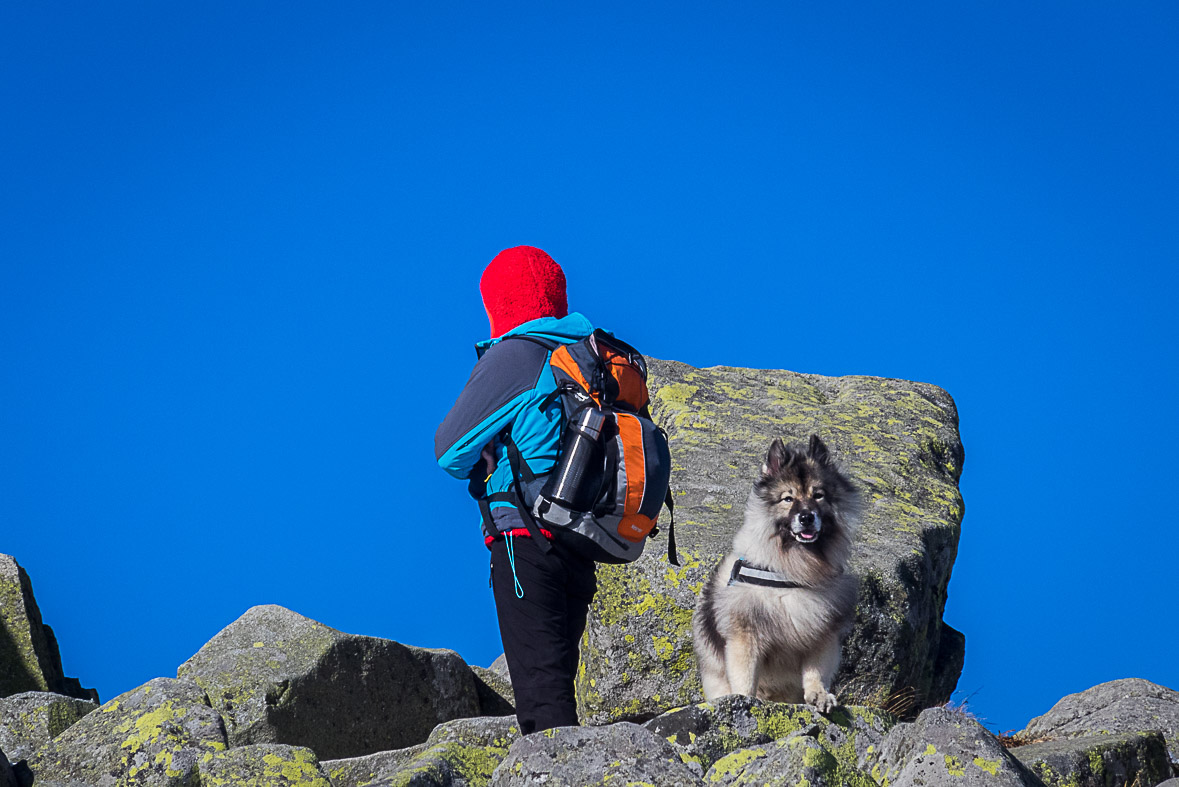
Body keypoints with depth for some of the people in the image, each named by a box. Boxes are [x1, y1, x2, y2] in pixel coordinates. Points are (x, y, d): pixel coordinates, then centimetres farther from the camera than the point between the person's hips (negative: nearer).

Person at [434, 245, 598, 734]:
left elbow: (450, 449, -5)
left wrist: (487, 470, 15)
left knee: (540, 687, -9)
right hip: (583, 545, 7)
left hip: (526, 535, -7)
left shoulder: (513, 356, -7)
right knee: (556, 679, 13)